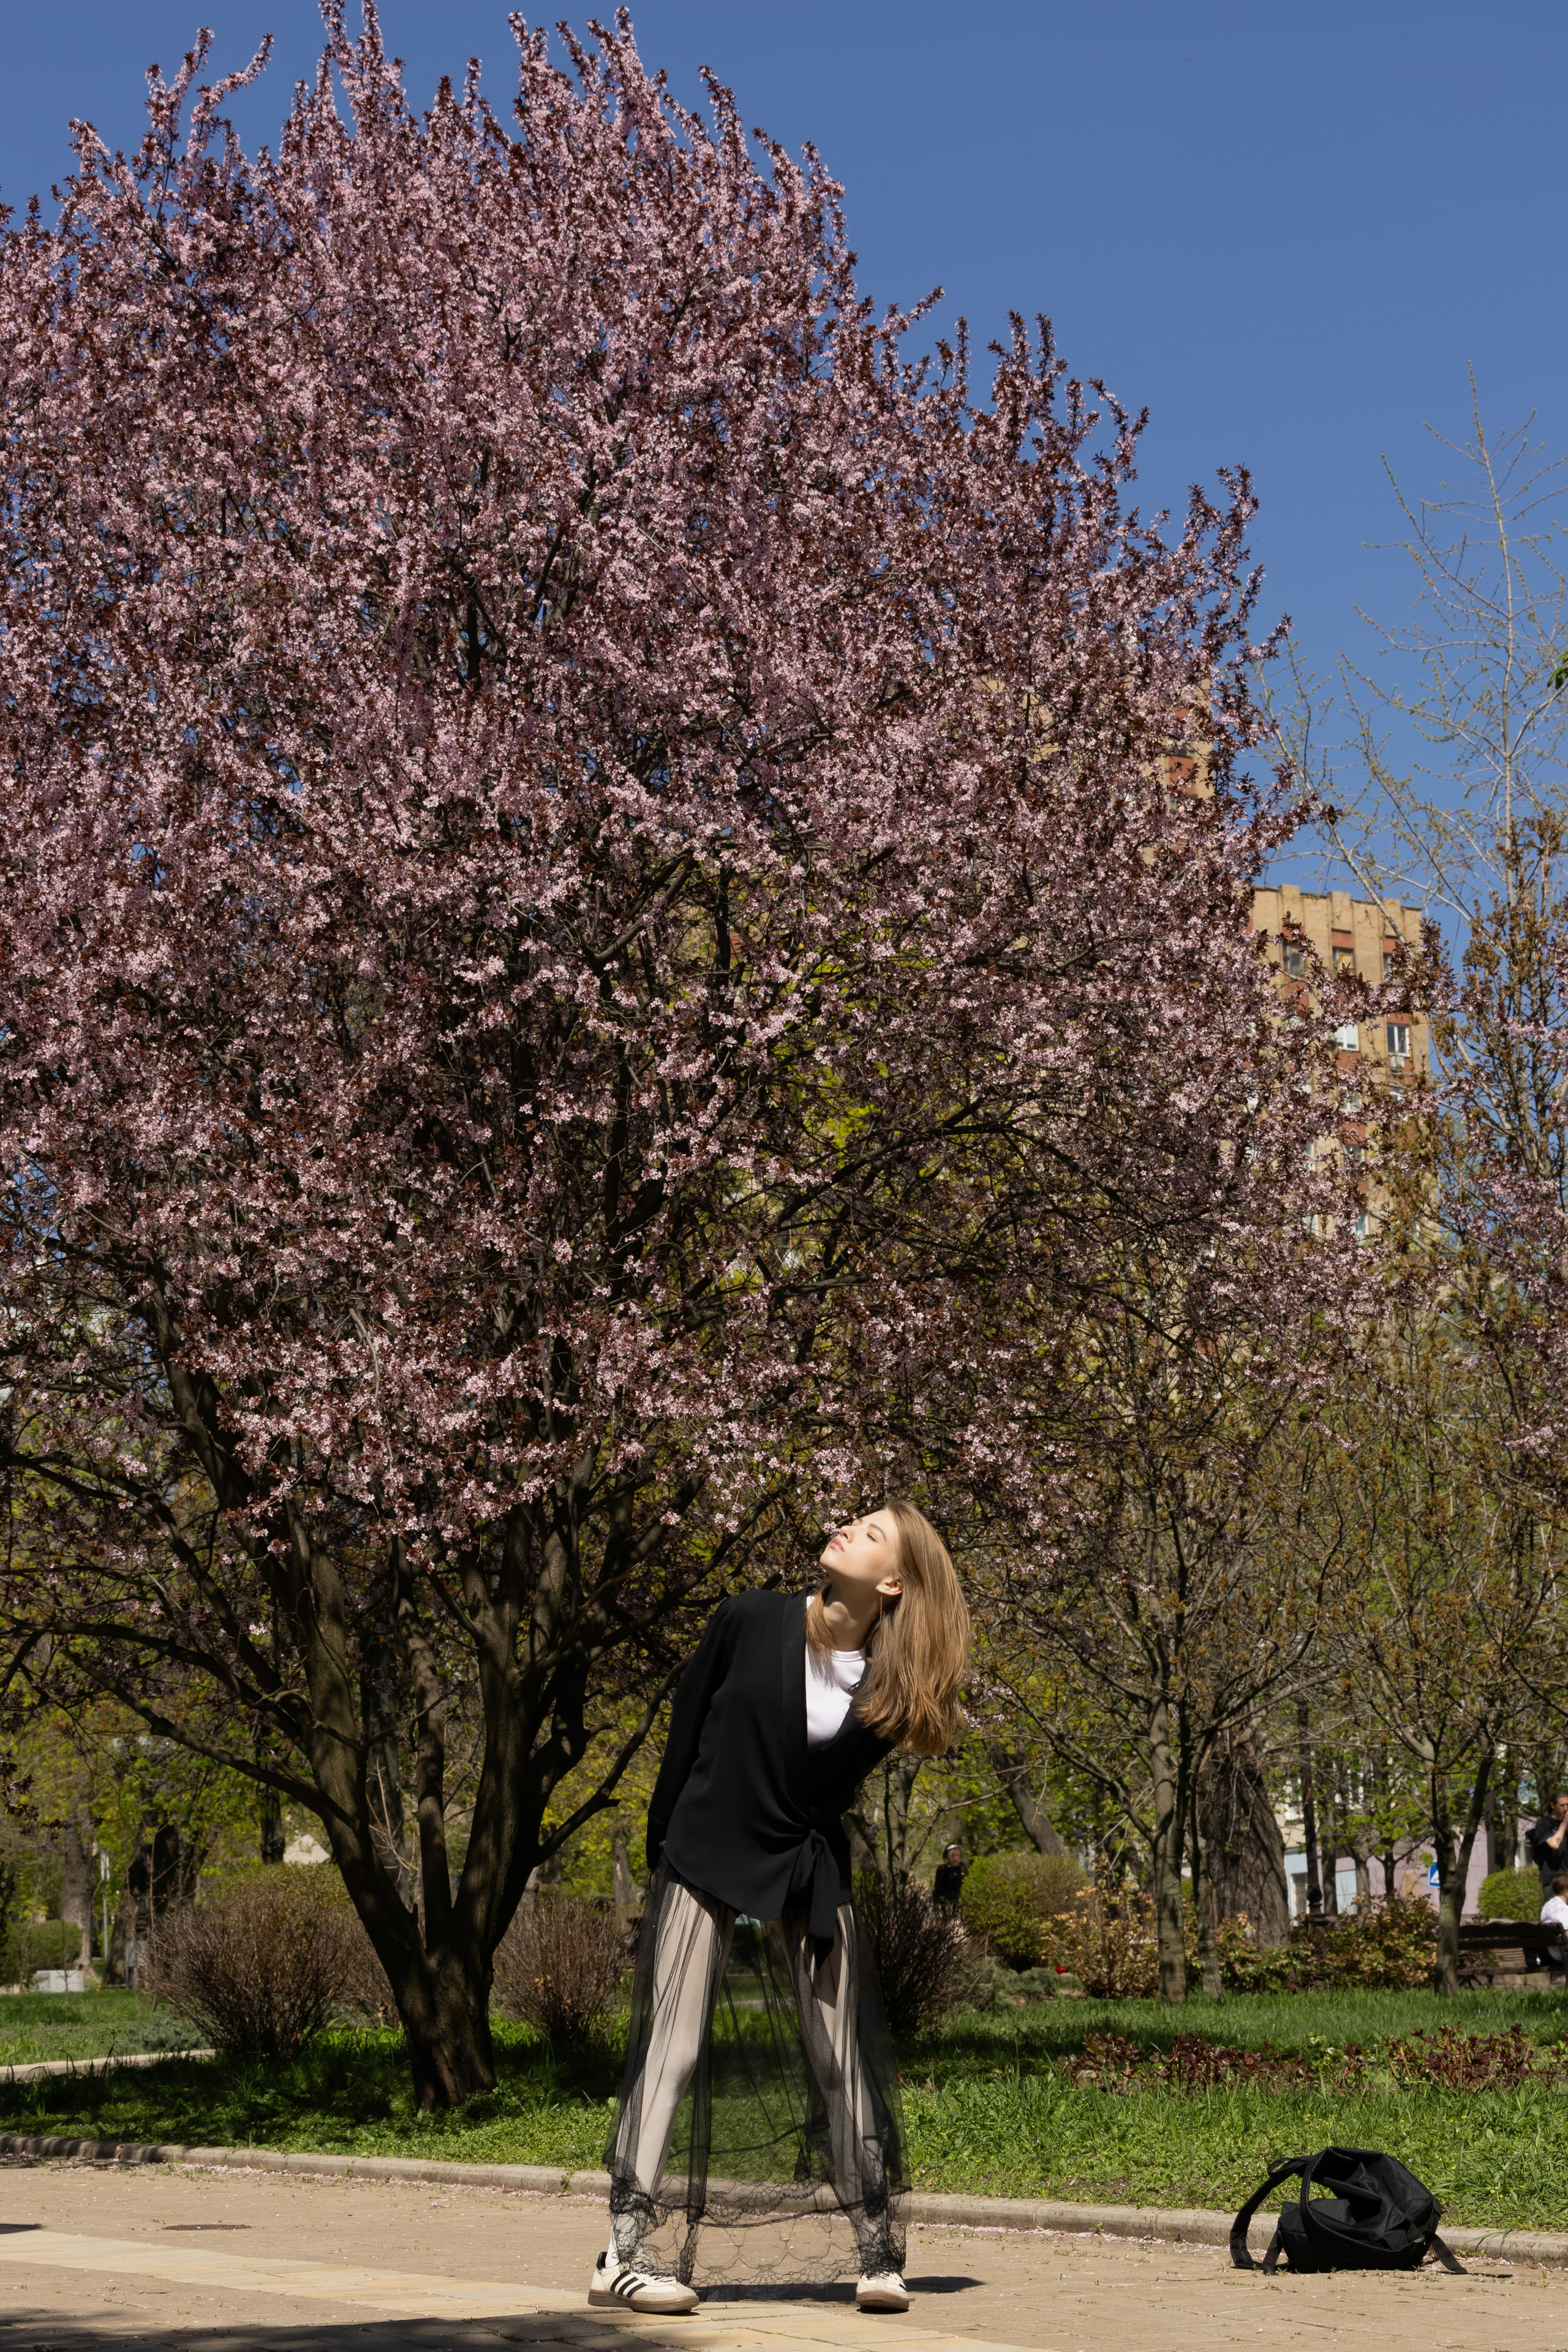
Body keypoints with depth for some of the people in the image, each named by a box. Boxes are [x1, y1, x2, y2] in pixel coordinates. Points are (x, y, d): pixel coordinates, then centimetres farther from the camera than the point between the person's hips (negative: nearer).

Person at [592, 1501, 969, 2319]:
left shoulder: (888, 1686, -4)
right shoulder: (749, 1621, -9)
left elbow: (837, 1786, 9)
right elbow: (687, 1722, 3)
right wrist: (667, 1838, 8)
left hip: (808, 1874, 2)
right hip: (705, 1861, -2)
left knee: (844, 2061, 4)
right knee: (673, 2049, -7)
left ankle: (878, 2254, 14)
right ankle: (625, 2252, -5)